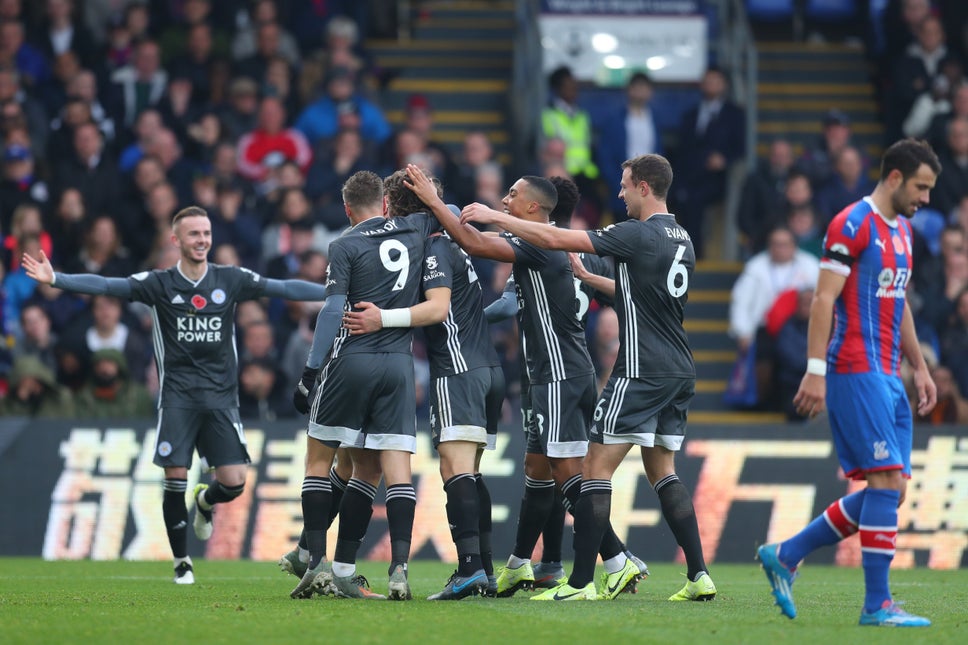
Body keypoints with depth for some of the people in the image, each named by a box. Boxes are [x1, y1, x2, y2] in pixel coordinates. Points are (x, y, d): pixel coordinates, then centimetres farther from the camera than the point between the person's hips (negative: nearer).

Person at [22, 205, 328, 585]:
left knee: (233, 482, -6)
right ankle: (181, 562, 10)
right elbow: (108, 286, -8)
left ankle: (205, 502, 31)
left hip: (220, 395, 1)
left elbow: (284, 289, 3)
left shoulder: (231, 280, 4)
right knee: (175, 477, -7)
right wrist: (55, 279, -20)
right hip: (178, 395, -1)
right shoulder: (159, 283, 0)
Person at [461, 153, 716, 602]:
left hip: (641, 371, -9)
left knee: (596, 468, -5)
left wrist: (494, 217, -9)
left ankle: (581, 582, -8)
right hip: (679, 371, 9)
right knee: (662, 471, 15)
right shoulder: (681, 240, 13)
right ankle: (699, 576, 7)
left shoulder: (639, 235, -13)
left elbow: (555, 239, -16)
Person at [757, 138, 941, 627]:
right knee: (887, 481, -13)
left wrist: (919, 367, 23)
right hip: (855, 371, -9)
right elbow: (823, 300, -14)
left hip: (887, 376, 9)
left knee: (888, 491, 4)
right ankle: (877, 604, -9)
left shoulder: (902, 230, 18)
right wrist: (816, 370, -19)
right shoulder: (852, 225, -10)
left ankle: (785, 555, 14)